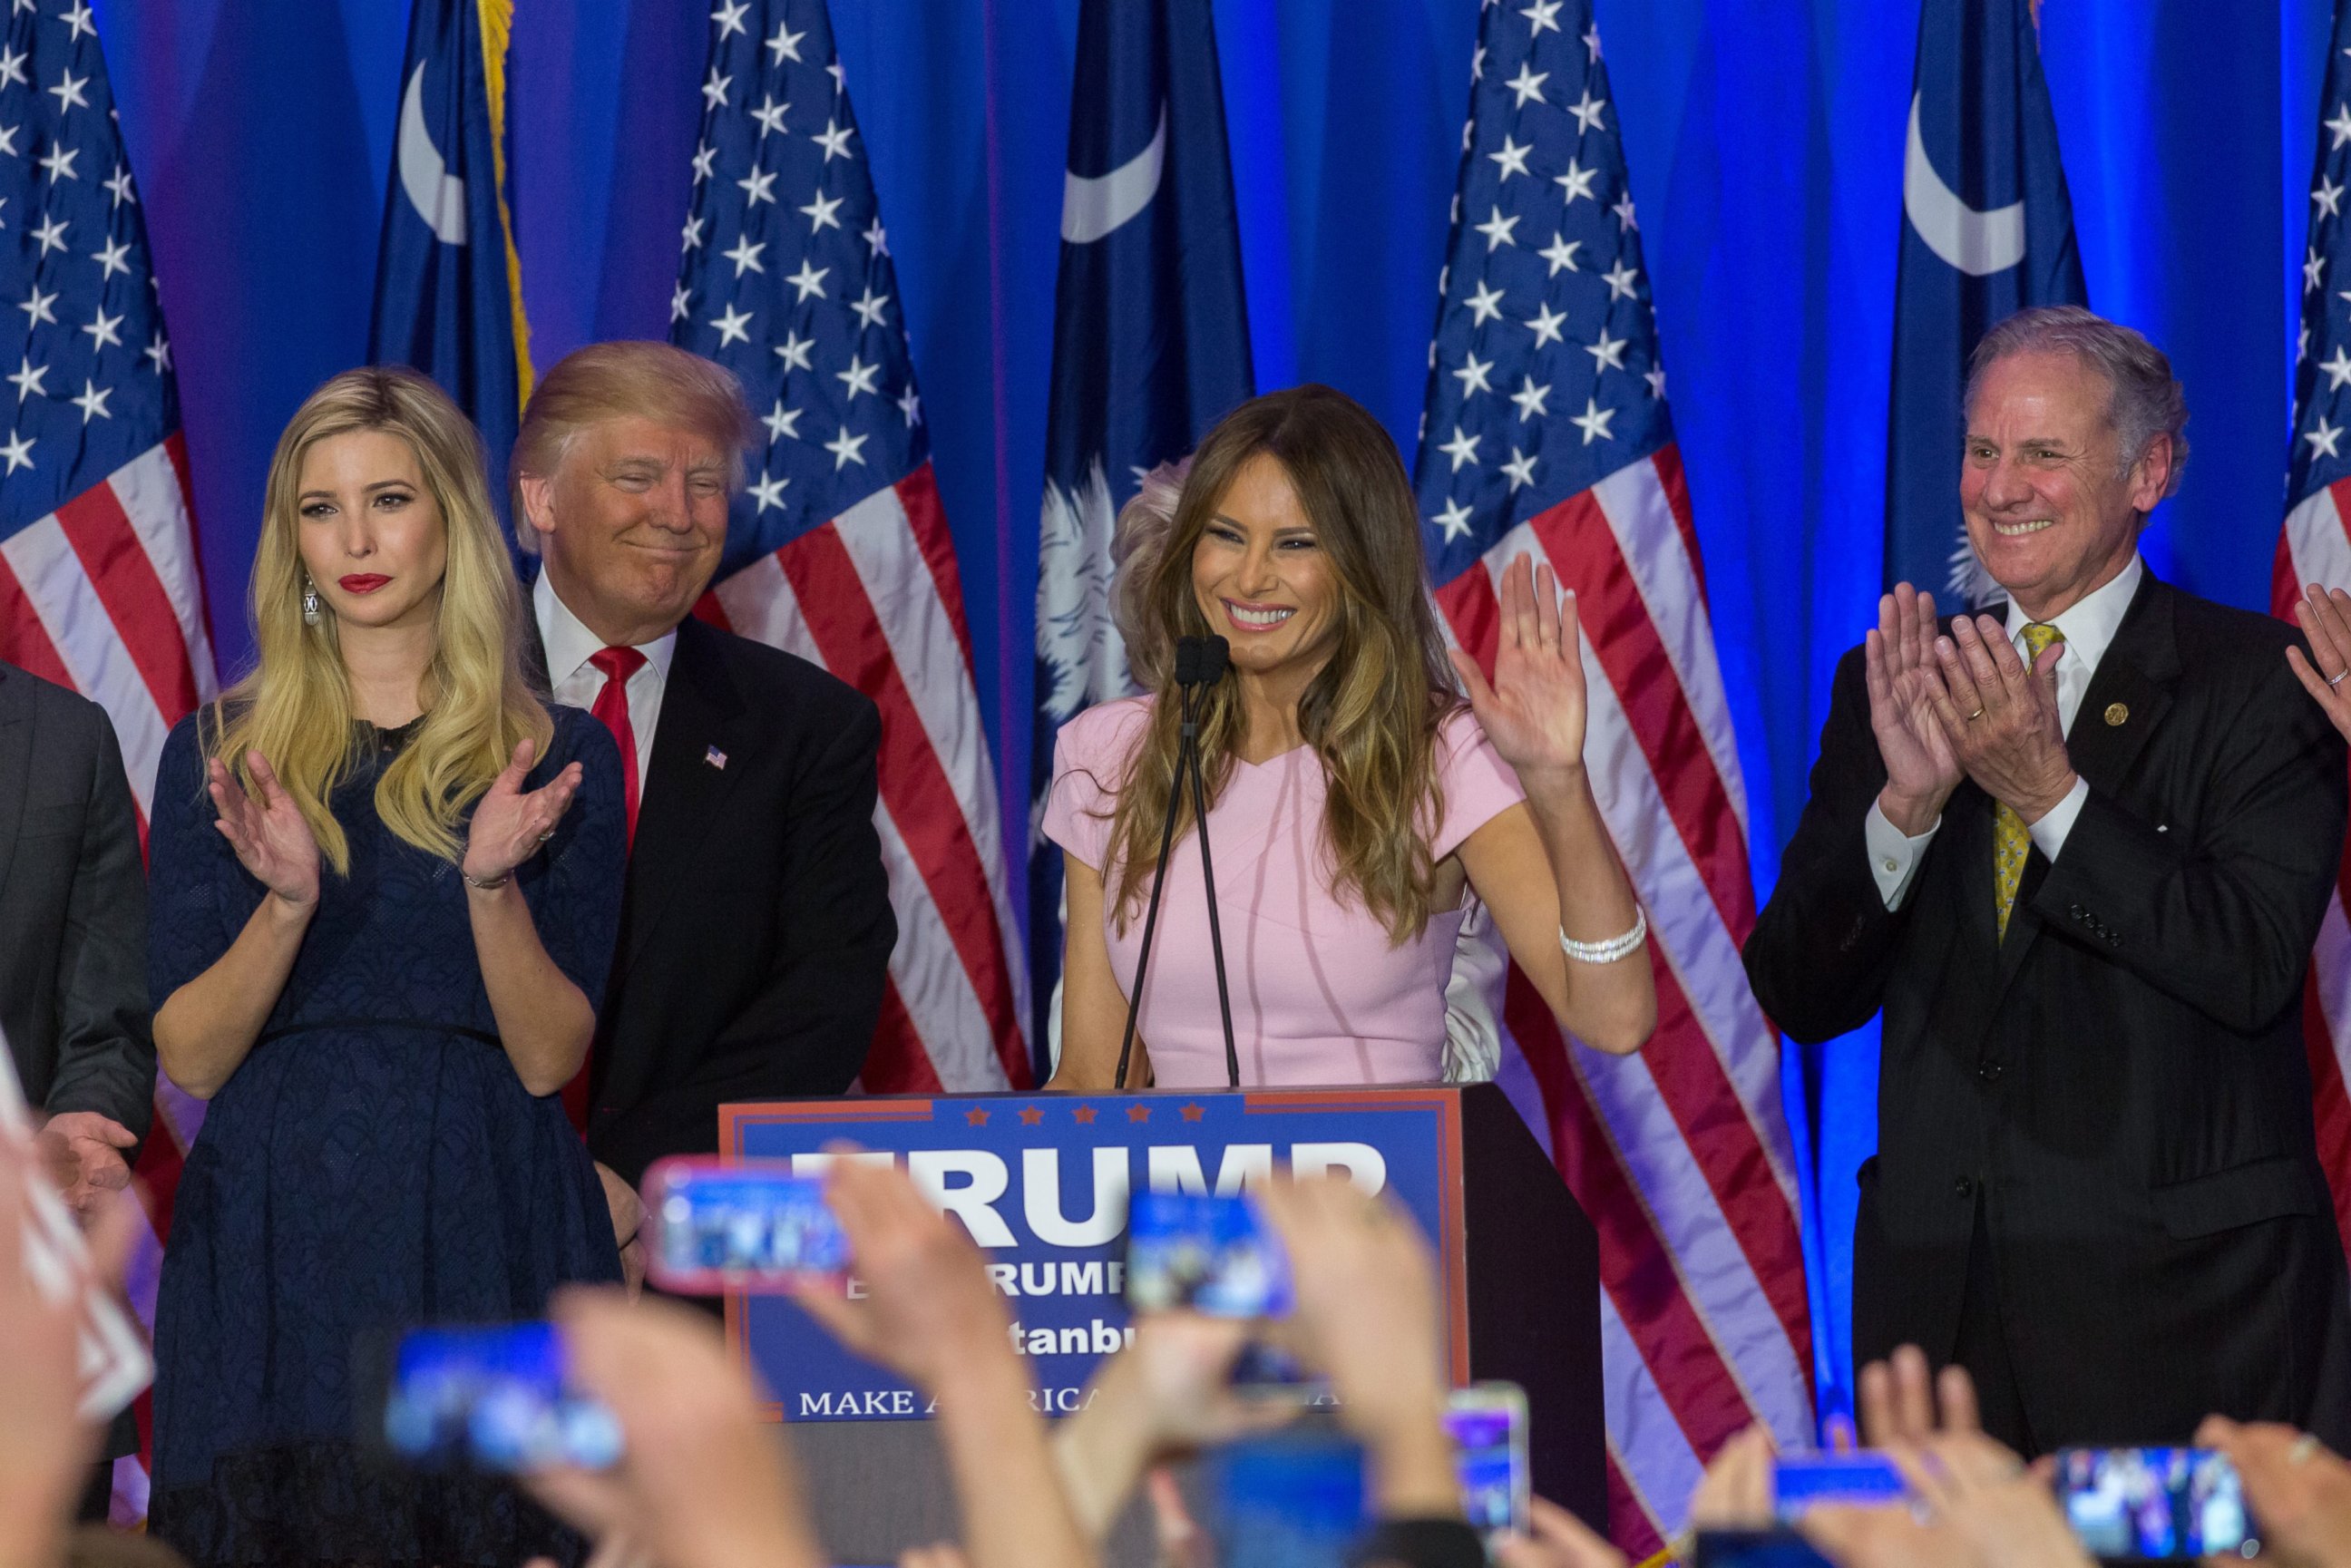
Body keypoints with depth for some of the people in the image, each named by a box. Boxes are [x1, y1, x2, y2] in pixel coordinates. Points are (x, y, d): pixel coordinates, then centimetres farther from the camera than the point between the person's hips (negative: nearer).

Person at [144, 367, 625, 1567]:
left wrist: (494, 885, -17)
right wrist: (287, 900, -16)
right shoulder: (218, 755, 8)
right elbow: (189, 1059, 1)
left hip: (483, 1234, -1)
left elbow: (549, 1058, -1)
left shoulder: (556, 756, 5)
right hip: (271, 1237, 1)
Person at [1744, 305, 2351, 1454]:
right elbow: (1799, 998, 3)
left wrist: (2049, 793, -19)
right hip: (1940, 1285, 4)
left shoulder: (2259, 680, -1)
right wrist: (1907, 802, -13)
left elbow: (2255, 967, -14)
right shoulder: (1894, 685, 10)